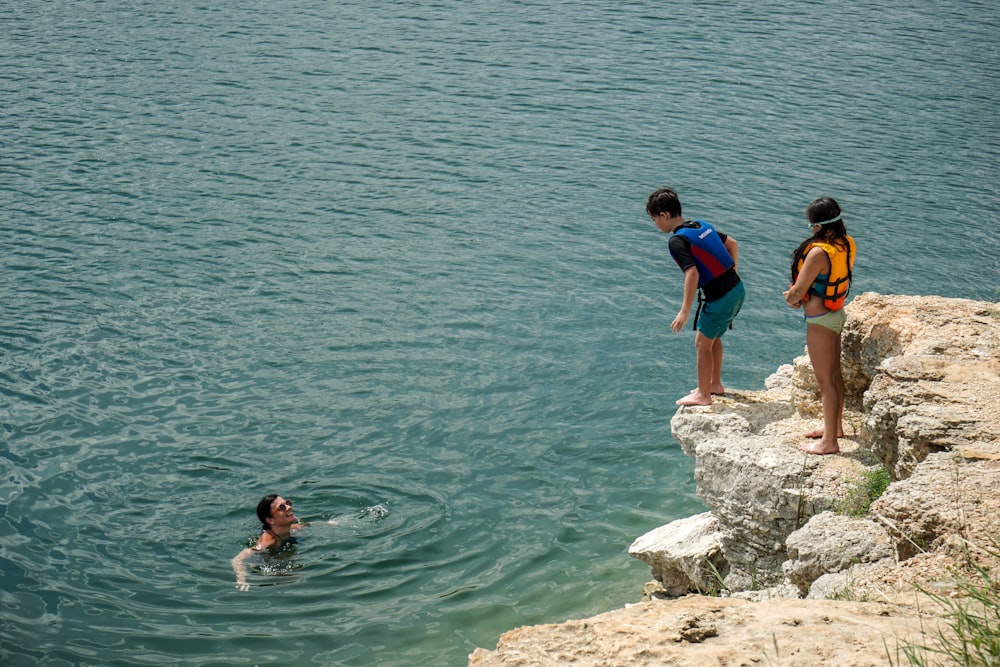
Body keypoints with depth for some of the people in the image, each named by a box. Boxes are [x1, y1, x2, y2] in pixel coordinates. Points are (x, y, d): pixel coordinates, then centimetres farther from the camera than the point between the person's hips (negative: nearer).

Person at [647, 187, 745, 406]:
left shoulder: (677, 240, -15)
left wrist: (685, 311, -23)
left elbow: (692, 274, -25)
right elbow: (732, 244, 21)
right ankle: (715, 384, 37)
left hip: (720, 298, -8)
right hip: (737, 289, 8)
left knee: (703, 343, 7)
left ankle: (703, 394, 17)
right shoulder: (702, 225, 10)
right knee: (713, 337, 25)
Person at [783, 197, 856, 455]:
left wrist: (790, 298, 1)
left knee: (825, 380, 0)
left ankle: (829, 441, 9)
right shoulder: (847, 245, -1)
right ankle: (834, 426, 39)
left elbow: (797, 292, -22)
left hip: (820, 321, -9)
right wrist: (800, 295, 6)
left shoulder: (819, 252, -28)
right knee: (834, 373, 23)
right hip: (837, 313, 9)